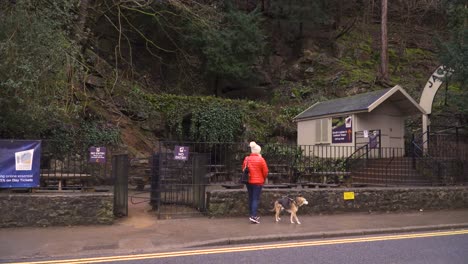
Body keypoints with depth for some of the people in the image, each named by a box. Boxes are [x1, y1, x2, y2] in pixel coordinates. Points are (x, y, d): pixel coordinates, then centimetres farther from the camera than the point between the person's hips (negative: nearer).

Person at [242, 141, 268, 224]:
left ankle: (252, 215, 23)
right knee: (256, 199, -3)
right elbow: (265, 171, -7)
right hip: (258, 182, -5)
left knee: (250, 198, 15)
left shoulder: (246, 159, 1)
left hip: (249, 182, 5)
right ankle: (253, 216, -11)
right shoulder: (260, 159, -11)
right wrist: (264, 179, 10)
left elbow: (243, 169, 10)